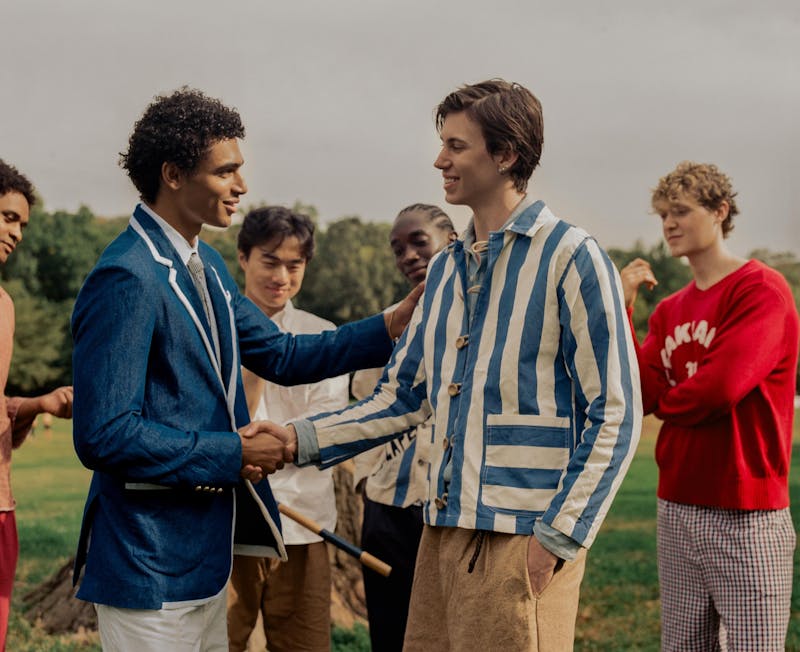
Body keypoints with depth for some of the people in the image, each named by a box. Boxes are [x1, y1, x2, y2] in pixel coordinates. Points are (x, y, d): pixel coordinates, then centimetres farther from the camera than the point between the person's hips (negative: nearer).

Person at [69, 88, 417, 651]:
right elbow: (103, 435, -24)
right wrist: (232, 454, -16)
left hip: (204, 551, 10)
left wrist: (396, 324, 8)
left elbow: (283, 355, 16)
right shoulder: (127, 278, -20)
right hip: (150, 563, -9)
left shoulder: (204, 265, 11)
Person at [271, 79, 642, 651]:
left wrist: (558, 538, -13)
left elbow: (615, 416, -10)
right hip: (443, 529, 7)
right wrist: (303, 439, 8)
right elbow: (405, 396, 19)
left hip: (523, 538, -7)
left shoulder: (570, 256, -6)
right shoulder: (446, 269, 16)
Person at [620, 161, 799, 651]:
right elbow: (639, 394, 2)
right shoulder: (670, 311, 14)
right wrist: (622, 307, -3)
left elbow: (722, 385, -20)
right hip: (677, 509, 7)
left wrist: (665, 399, 0)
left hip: (746, 518, -7)